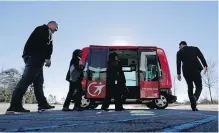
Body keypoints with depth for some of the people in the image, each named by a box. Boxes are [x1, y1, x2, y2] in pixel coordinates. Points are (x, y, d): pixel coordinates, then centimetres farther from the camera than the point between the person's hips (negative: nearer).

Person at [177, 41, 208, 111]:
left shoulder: (179, 52, 9)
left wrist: (178, 74, 3)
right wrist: (205, 66, -6)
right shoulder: (195, 48, 13)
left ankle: (194, 106, 5)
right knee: (199, 86, 10)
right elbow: (201, 57, 0)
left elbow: (178, 63, 2)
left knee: (190, 87, 9)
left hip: (186, 72, 0)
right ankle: (195, 97, -22)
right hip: (196, 70, 0)